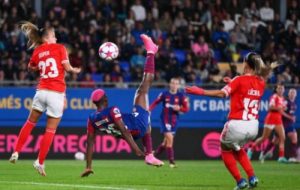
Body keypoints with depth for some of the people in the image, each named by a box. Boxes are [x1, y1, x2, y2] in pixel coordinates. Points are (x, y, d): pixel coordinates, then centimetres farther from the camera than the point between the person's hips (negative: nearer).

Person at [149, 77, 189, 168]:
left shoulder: (181, 96, 0)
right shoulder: (164, 94, -2)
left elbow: (186, 109, 0)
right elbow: (155, 102, 7)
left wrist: (179, 108, -21)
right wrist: (149, 110, -9)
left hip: (174, 121, 3)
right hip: (165, 119, -3)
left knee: (166, 141, 10)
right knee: (169, 138, -17)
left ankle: (155, 154, 35)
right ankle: (171, 161, -13)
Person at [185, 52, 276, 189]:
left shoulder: (239, 80, -9)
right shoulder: (261, 83, 8)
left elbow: (222, 93, -19)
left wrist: (200, 91, -17)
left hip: (237, 125, -6)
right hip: (253, 126, 6)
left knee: (226, 150, 20)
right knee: (237, 148, 31)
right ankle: (252, 177, 15)